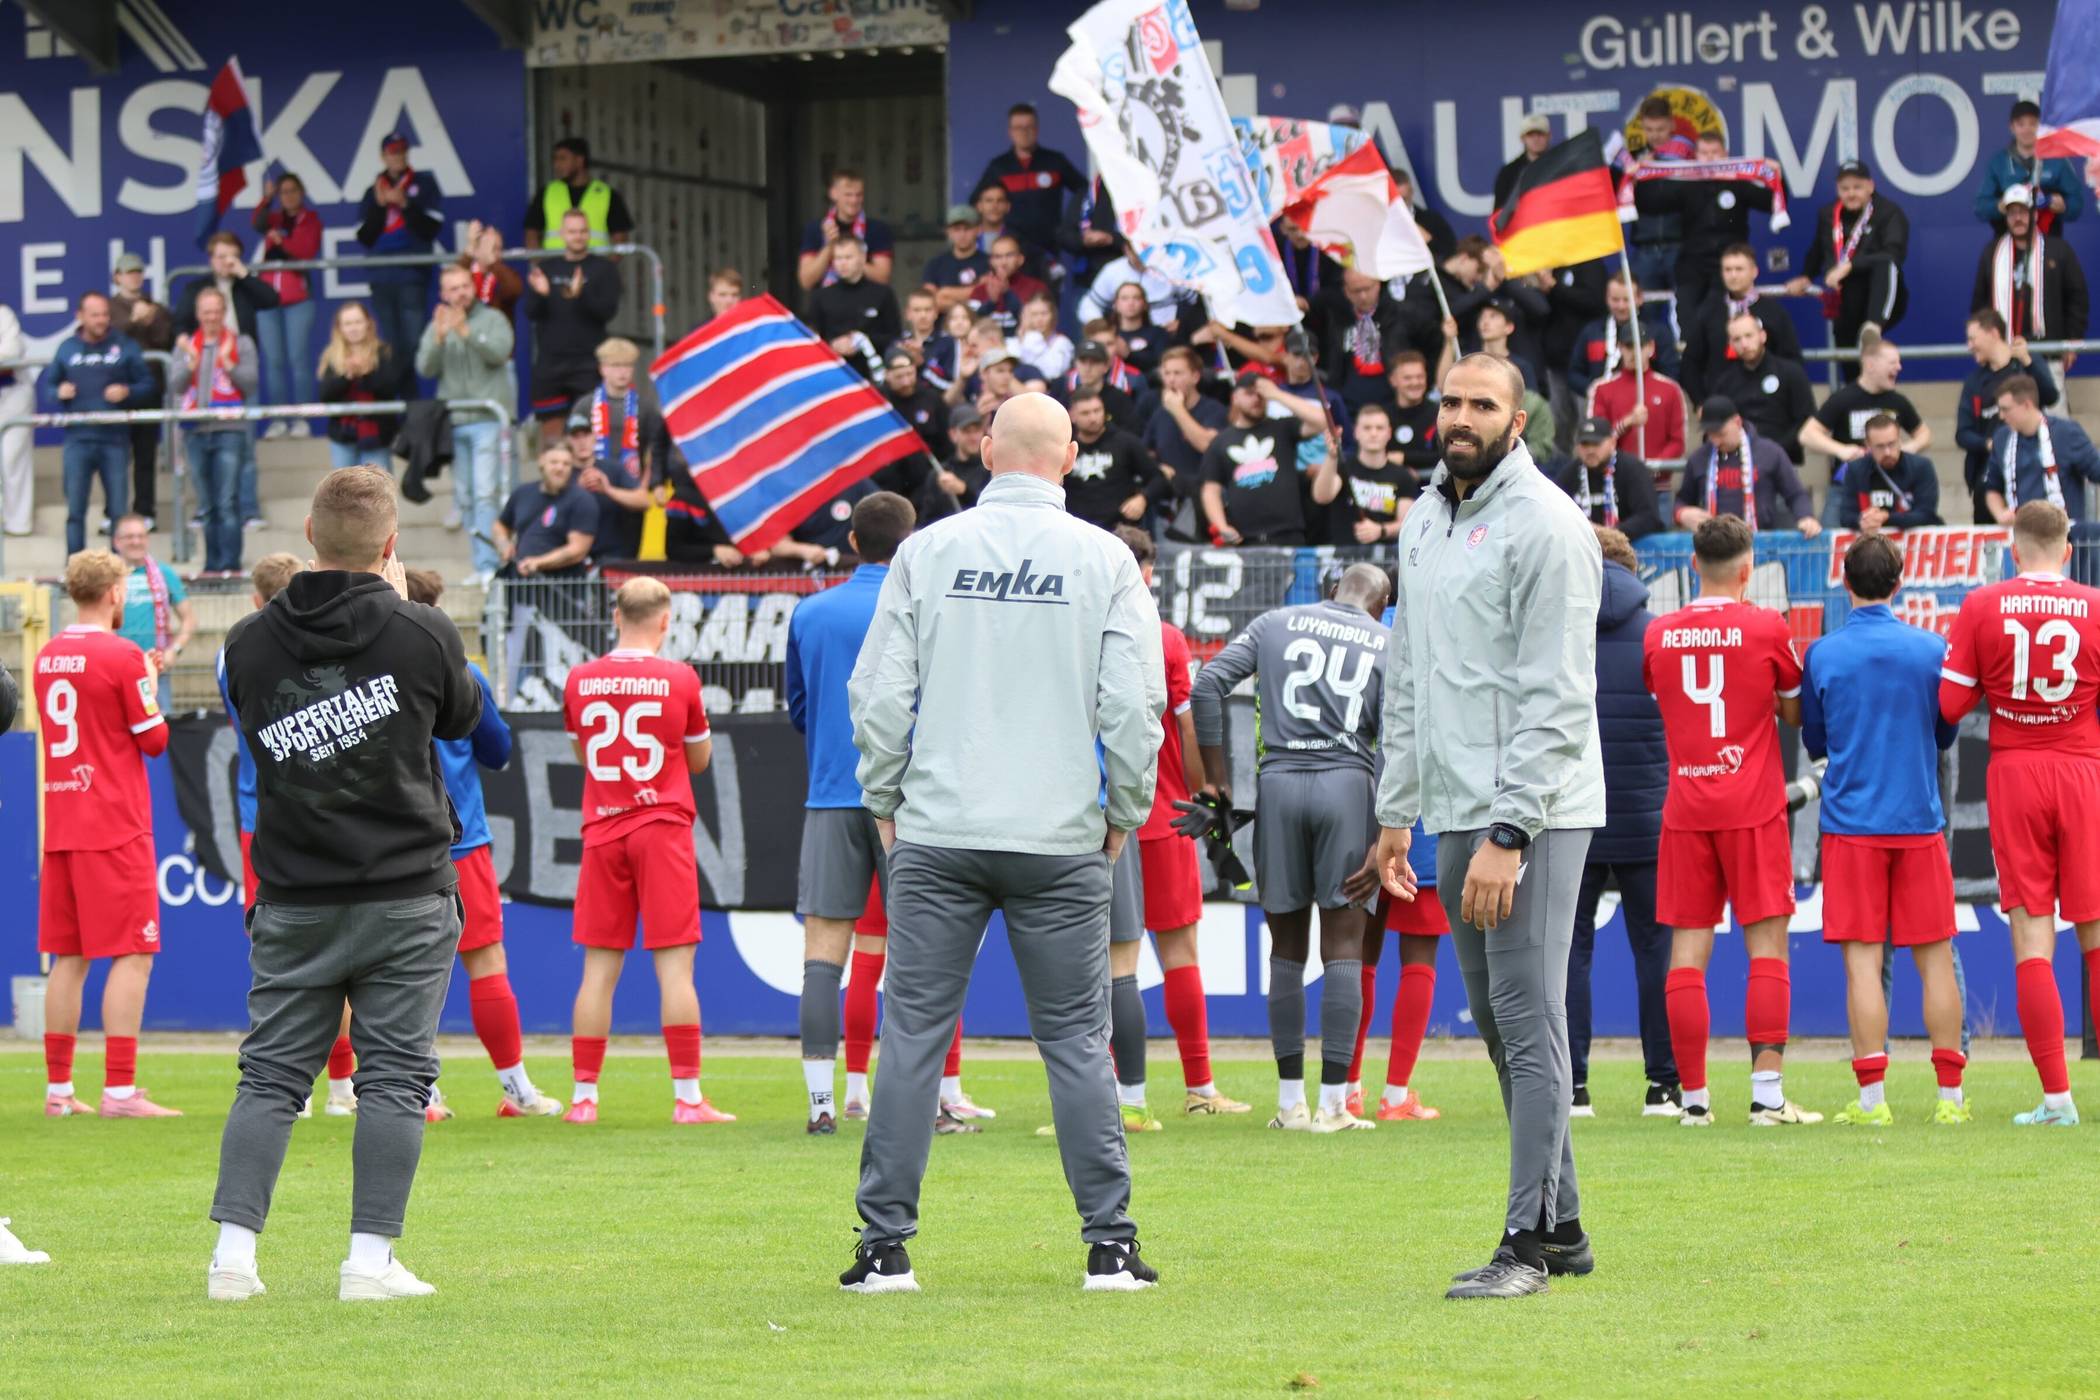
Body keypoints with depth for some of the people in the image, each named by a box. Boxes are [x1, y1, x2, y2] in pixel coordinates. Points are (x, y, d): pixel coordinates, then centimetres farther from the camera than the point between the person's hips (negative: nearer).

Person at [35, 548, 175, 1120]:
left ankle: (58, 1089, 10)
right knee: (132, 955, -4)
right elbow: (155, 740, -8)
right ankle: (120, 1090, -10)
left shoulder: (47, 657, 8)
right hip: (116, 829, -7)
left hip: (60, 830, 7)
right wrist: (150, 687, 9)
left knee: (67, 958, 10)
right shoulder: (122, 658, -11)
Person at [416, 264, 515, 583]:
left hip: (488, 418, -4)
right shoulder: (436, 326, 14)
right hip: (452, 422, 4)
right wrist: (439, 338, -16)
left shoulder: (493, 320, 5)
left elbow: (499, 352, -13)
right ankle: (480, 566, 11)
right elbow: (425, 368, 1)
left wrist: (466, 332, -24)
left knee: (485, 494, -14)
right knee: (464, 498, 5)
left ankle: (488, 564, -17)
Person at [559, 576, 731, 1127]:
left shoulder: (580, 681, 3)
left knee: (599, 969, 6)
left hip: (602, 831, 3)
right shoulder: (679, 679, -5)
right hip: (663, 827, -3)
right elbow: (699, 760, 7)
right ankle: (688, 1097, -6)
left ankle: (584, 1097, 5)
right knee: (674, 965, -3)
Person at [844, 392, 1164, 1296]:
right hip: (1060, 839, 0)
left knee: (913, 1033, 4)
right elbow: (1133, 702, -3)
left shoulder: (928, 553, 1)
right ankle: (1110, 1245, 4)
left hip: (936, 837, 0)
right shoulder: (1103, 560, -1)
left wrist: (885, 800, 13)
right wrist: (1125, 811, 10)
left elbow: (879, 692, 1)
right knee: (1076, 1038, 6)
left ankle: (885, 1246, 3)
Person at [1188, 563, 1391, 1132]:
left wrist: (1217, 786, 5)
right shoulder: (1387, 646, 9)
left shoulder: (1276, 624, 13)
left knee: (1286, 947, 10)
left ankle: (1290, 1102, 10)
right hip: (1346, 784, -1)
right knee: (1342, 946, 2)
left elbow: (1207, 686, 1)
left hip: (1277, 784, 1)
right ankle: (1334, 1105, -2)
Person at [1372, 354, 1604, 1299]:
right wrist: (1396, 813, 18)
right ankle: (1561, 1221, 19)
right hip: (1456, 814, 9)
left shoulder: (1543, 526, -11)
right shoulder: (1424, 521, 16)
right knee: (1500, 1025, 11)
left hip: (1533, 813, -9)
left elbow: (1557, 699, -16)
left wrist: (1508, 834, -21)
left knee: (1528, 1021, -9)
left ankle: (1529, 1240, -9)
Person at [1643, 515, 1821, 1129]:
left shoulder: (1658, 634, 4)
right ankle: (1767, 1095, -8)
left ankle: (1694, 1098, 2)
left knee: (1688, 952, 3)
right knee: (1767, 946, -1)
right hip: (1753, 808, -3)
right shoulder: (1766, 628, -4)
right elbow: (1795, 711, 7)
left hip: (1685, 810, 3)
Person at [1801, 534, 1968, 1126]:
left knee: (1862, 960, -2)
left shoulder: (1822, 655, -4)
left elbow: (1814, 742, 8)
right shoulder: (1932, 649, 0)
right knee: (1935, 957, 7)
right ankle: (1951, 1095, 7)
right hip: (1920, 821, 1)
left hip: (1851, 824, -1)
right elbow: (1945, 734, 13)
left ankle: (1872, 1098, -7)